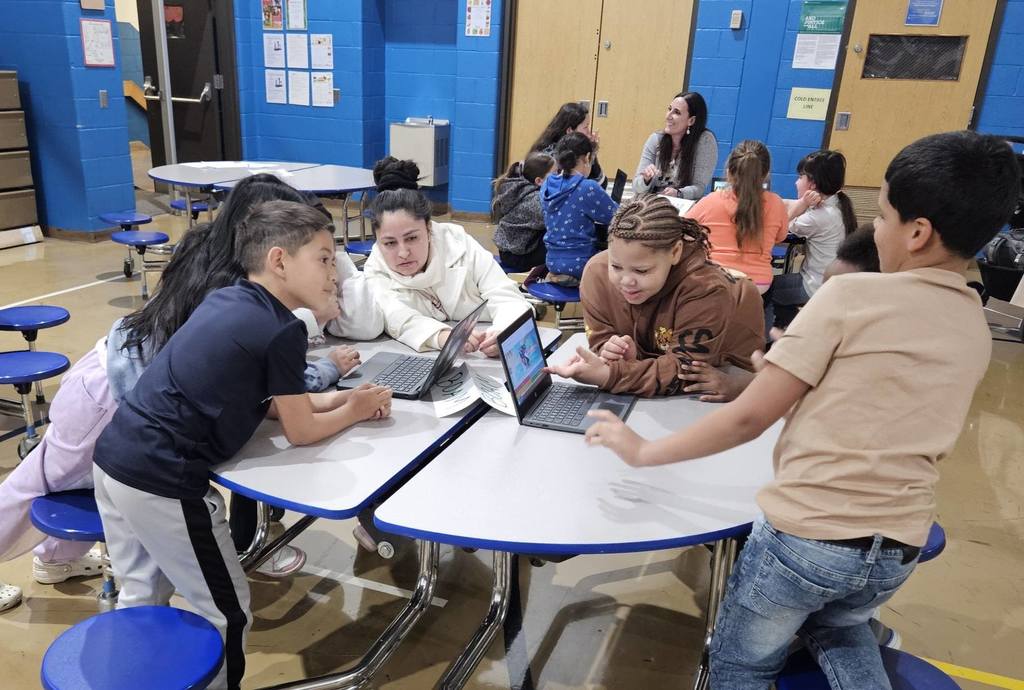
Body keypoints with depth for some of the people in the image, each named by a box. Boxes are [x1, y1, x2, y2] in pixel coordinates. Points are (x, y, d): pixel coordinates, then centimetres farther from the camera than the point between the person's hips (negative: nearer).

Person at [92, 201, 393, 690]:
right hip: (162, 481, -9)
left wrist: (336, 397, 12)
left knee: (140, 596, 28)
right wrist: (354, 410, 12)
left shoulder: (224, 299, 10)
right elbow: (300, 431, -4)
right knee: (224, 616, 11)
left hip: (113, 457, 9)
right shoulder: (282, 330, -14)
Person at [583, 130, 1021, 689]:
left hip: (806, 534, -6)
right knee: (836, 626, 36)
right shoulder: (977, 332, 6)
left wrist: (644, 451, -4)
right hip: (898, 551, 6)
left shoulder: (851, 295, -14)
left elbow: (750, 418, -14)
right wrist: (795, 375, 21)